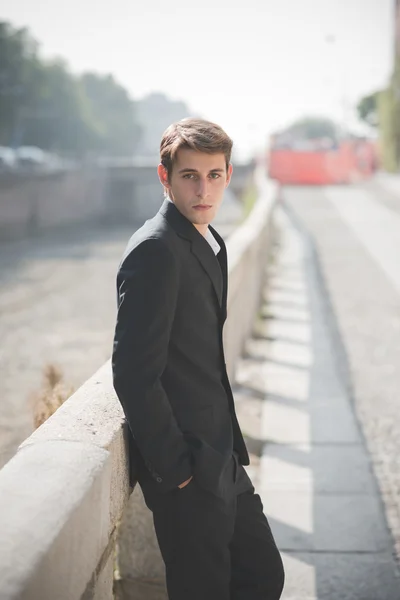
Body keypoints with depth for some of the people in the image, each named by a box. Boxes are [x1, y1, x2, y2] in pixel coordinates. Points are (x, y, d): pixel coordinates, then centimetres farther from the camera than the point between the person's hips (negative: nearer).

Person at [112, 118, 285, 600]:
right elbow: (133, 373, -22)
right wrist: (175, 470, -18)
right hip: (185, 470, -9)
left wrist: (228, 448, 13)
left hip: (219, 460, 9)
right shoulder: (155, 251, -18)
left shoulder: (209, 244, 12)